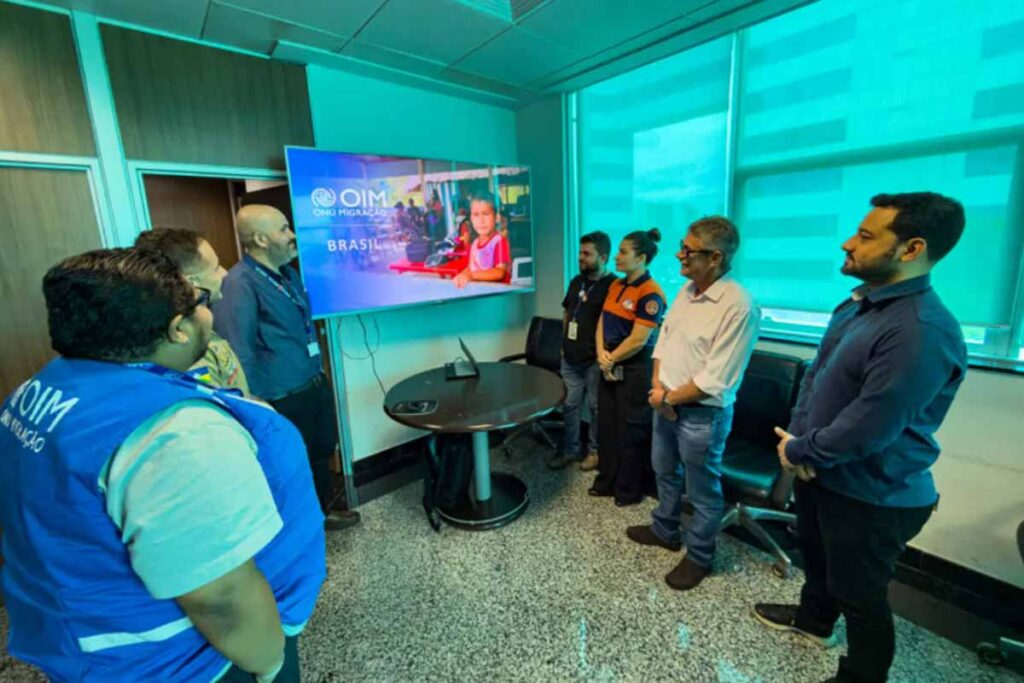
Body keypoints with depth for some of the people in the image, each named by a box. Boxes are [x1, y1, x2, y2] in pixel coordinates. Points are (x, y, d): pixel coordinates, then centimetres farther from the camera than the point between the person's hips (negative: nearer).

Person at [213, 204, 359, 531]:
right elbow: (238, 352, -22)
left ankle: (323, 511, 45)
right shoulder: (239, 284, -20)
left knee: (322, 452, 23)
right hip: (284, 399, -9)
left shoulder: (288, 274, 9)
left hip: (316, 384, 9)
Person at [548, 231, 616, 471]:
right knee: (569, 405, 13)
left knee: (596, 407, 8)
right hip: (570, 358, 7)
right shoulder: (576, 281, 10)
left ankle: (595, 450, 26)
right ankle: (571, 449, 28)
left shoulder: (612, 285, -12)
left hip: (595, 359, -6)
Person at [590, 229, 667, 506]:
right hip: (610, 367, 8)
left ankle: (630, 489, 25)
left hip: (634, 371, -8)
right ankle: (607, 480, 34)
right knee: (606, 425, 16)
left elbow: (638, 340, -20)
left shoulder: (650, 293, -17)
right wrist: (602, 354, -7)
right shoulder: (616, 285, 8)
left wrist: (611, 359, -8)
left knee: (630, 431, 6)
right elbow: (602, 322, 8)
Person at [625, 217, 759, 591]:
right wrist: (657, 385, -4)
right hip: (666, 402, 8)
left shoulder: (738, 306, -24)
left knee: (702, 489, 13)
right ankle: (665, 529, 49)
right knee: (665, 471, 25)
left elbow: (715, 380, -24)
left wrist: (668, 398, -13)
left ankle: (699, 556, 36)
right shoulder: (686, 290, 2)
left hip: (702, 414, -8)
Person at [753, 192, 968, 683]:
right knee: (816, 554, 31)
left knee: (860, 596, 14)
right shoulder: (856, 304, 1)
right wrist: (797, 437, -8)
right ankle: (813, 618, 58)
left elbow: (865, 430, -29)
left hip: (873, 496, -9)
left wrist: (796, 450, -13)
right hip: (823, 472, 9)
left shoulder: (923, 332, -30)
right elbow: (816, 375, 6)